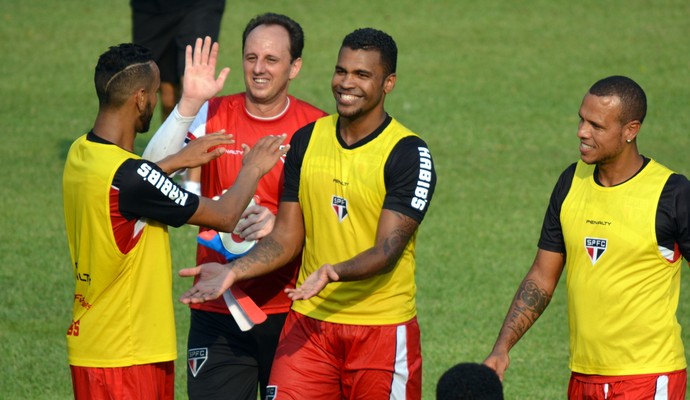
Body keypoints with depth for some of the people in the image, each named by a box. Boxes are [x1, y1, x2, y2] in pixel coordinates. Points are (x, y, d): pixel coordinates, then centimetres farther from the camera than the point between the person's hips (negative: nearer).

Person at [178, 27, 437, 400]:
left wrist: (335, 273, -35)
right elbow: (287, 236, 9)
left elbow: (389, 248, -17)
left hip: (382, 326, -4)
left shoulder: (408, 155, -10)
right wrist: (233, 271, -5)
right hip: (310, 323, 4)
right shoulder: (307, 140, 6)